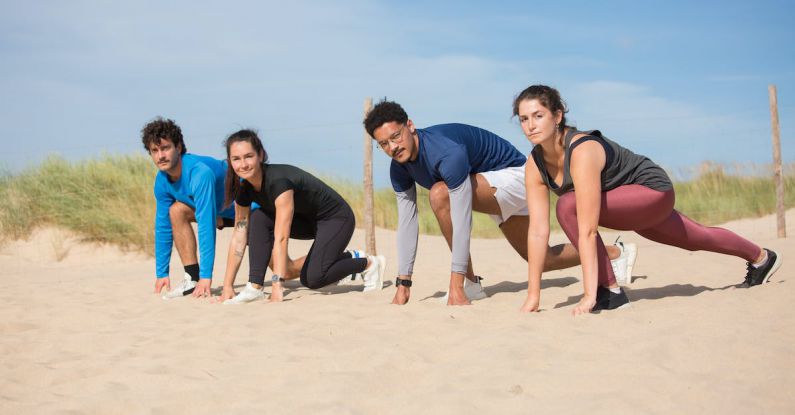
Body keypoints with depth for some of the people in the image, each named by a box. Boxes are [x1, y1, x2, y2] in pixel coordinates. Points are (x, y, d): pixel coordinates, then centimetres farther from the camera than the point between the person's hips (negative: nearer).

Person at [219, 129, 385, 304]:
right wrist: (227, 286, -9)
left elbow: (281, 238, -40)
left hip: (336, 218, -7)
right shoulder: (244, 190, -10)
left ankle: (369, 263, 3)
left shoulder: (279, 181, -34)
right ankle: (255, 288, -9)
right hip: (307, 220, 7)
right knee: (258, 219, -14)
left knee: (311, 279, -20)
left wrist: (277, 286, -43)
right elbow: (239, 237, -6)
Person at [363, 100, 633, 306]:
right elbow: (406, 223, -6)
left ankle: (468, 283, -19)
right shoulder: (399, 169, -10)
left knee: (440, 193, -31)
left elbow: (461, 219, -39)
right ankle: (613, 253, 40)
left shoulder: (446, 152, -36)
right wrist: (403, 286, -10)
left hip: (514, 175, -9)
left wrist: (456, 285, -42)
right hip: (498, 193, 9)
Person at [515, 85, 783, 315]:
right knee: (698, 240, 31)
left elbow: (587, 230, -40)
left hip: (654, 189, -8)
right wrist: (533, 296, -20)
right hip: (631, 202, 8)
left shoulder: (582, 151, -37)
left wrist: (589, 295, -41)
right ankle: (761, 258, 60)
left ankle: (611, 291, -17)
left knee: (568, 207, -30)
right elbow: (538, 232, -17)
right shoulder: (535, 165, -16)